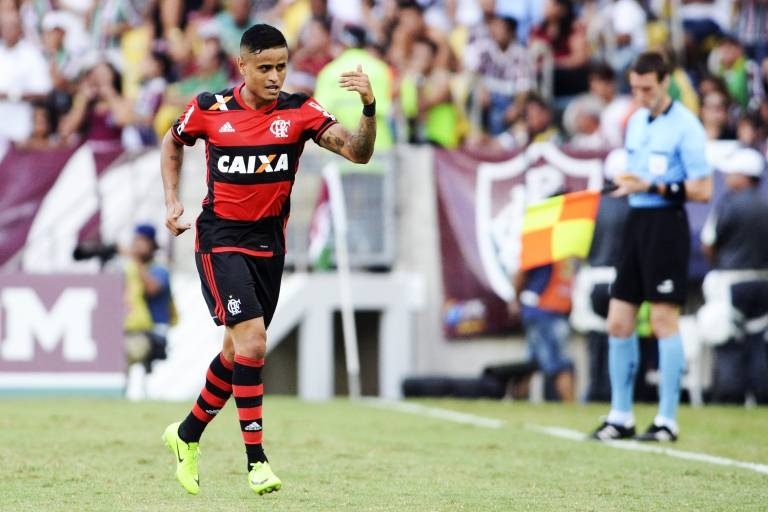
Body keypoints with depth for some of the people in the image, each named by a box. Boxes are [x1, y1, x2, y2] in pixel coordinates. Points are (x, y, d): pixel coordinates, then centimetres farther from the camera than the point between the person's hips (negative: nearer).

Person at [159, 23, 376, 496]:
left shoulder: (299, 112, -6)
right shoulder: (209, 109, -6)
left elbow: (358, 152, -17)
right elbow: (173, 143, 15)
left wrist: (369, 107, -34)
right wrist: (173, 200, 3)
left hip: (269, 242, 3)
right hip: (220, 238, -3)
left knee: (239, 351, 13)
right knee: (252, 341, -18)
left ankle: (188, 434, 36)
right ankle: (257, 461, -15)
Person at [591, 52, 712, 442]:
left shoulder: (685, 126, -10)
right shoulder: (635, 122, 14)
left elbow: (702, 190, -13)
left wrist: (654, 187, -19)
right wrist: (626, 184, 7)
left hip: (667, 223, -8)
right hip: (636, 221, 8)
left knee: (664, 322, -6)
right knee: (618, 323, 5)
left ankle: (667, 421, 0)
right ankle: (620, 417, 14)